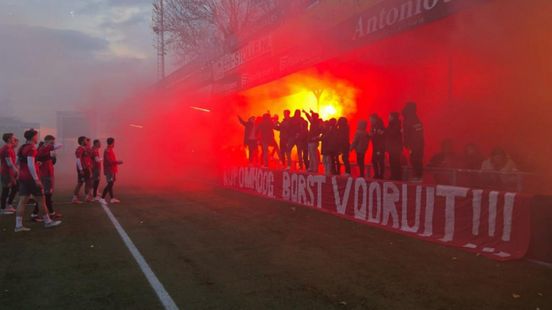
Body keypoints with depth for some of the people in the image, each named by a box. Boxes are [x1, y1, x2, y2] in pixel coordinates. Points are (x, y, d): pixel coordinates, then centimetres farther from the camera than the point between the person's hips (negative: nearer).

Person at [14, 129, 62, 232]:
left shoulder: (22, 148, 15)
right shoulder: (31, 148, -14)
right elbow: (30, 165, -22)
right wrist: (36, 179, -22)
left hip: (22, 178, 9)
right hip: (31, 178, -9)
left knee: (22, 201, 5)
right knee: (41, 199, 2)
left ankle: (18, 225, 2)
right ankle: (48, 222, 12)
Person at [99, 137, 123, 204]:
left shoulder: (111, 150, 15)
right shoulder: (107, 151, -16)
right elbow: (109, 161, -23)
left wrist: (117, 162, 11)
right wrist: (118, 162, -17)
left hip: (112, 170, 10)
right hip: (109, 170, -10)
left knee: (111, 184, 10)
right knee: (110, 184, -9)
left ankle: (112, 198, 13)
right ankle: (102, 198, -2)